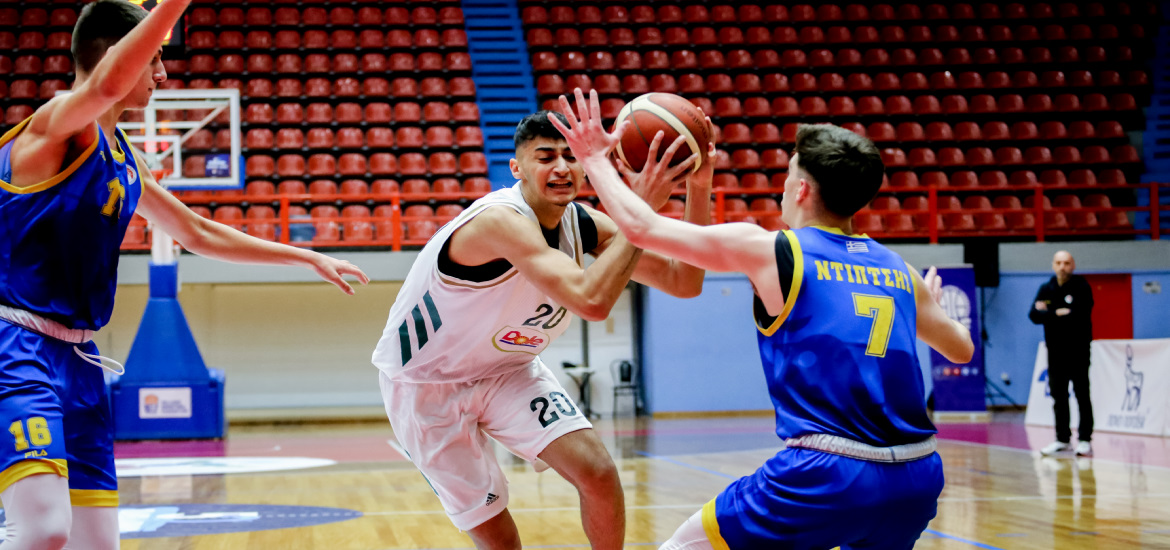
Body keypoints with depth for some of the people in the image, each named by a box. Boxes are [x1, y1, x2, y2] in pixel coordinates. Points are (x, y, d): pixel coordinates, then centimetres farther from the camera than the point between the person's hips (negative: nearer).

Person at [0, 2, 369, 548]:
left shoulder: (123, 158, 18)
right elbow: (107, 84, -35)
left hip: (74, 357, 9)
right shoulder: (59, 123, -10)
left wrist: (308, 257, 31)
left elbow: (199, 233, 29)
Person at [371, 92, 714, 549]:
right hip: (426, 382, -6)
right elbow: (591, 300, -47)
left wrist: (699, 187, -22)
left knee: (598, 474, -11)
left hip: (507, 368, 6)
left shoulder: (582, 224, -10)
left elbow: (684, 282, -10)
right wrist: (640, 208, -43)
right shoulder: (501, 220, -34)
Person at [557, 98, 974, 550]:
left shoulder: (770, 251, 1)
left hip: (827, 476, -5)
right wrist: (930, 305, 51)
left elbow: (641, 227, 3)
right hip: (917, 478, 6)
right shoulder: (900, 271, 14)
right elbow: (962, 349, 29)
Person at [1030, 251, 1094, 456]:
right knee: (1058, 396, 7)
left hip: (1078, 349, -5)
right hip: (1055, 350, 5)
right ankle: (1062, 439, 14)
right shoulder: (1046, 289, 10)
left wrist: (1048, 313, -11)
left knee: (1082, 395, -4)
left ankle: (1085, 440, -1)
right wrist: (1058, 313, -17)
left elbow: (1080, 313, -19)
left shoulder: (1081, 287, -4)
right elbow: (1034, 315, -2)